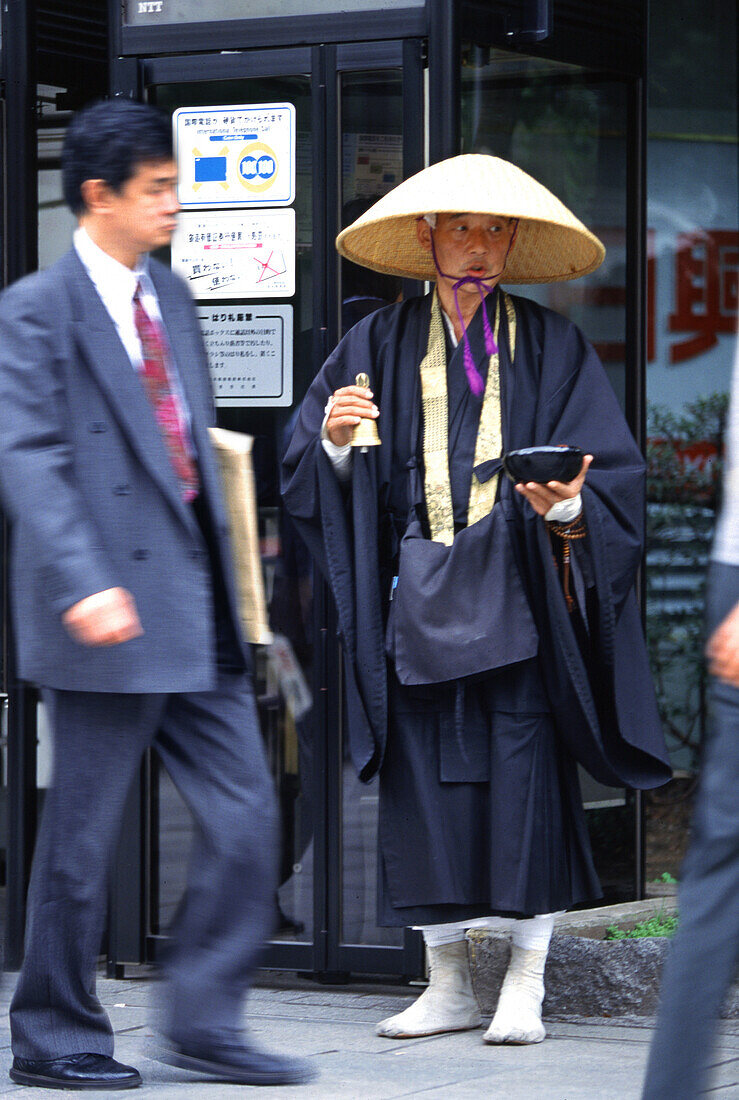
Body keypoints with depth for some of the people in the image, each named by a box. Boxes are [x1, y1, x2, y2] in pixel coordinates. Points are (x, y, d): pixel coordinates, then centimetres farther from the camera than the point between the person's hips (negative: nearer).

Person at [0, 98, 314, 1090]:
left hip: (198, 614, 7)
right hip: (111, 617, -7)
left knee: (245, 819, 4)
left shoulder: (170, 299, 16)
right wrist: (84, 588, -27)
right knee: (81, 839, 2)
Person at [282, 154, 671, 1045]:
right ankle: (448, 984, 11)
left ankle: (524, 987, 1)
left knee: (523, 779, -7)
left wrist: (568, 505, -22)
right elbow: (308, 476, 6)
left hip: (517, 598, -2)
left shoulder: (551, 351, 5)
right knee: (423, 784, 1)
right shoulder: (379, 347, 9)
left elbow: (613, 475, -1)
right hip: (418, 599, 2)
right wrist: (333, 439, -16)